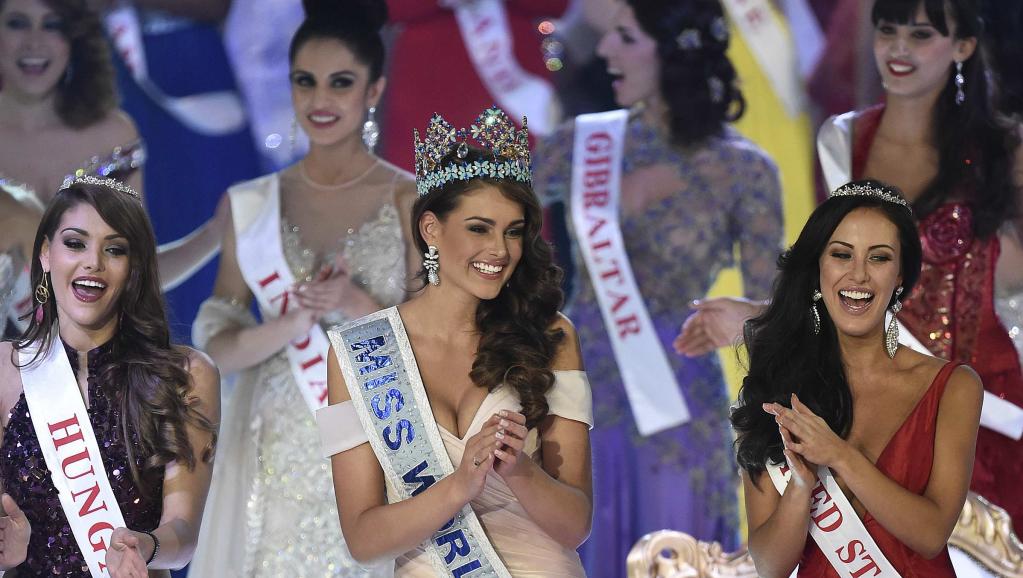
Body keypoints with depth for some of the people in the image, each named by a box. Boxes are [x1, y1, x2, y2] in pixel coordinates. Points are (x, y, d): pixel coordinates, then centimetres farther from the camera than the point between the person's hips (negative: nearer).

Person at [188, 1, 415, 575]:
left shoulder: (408, 201, -2)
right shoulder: (256, 204, 5)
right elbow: (219, 347, 2)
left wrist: (358, 306, -18)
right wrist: (295, 321, -15)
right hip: (277, 457, 2)